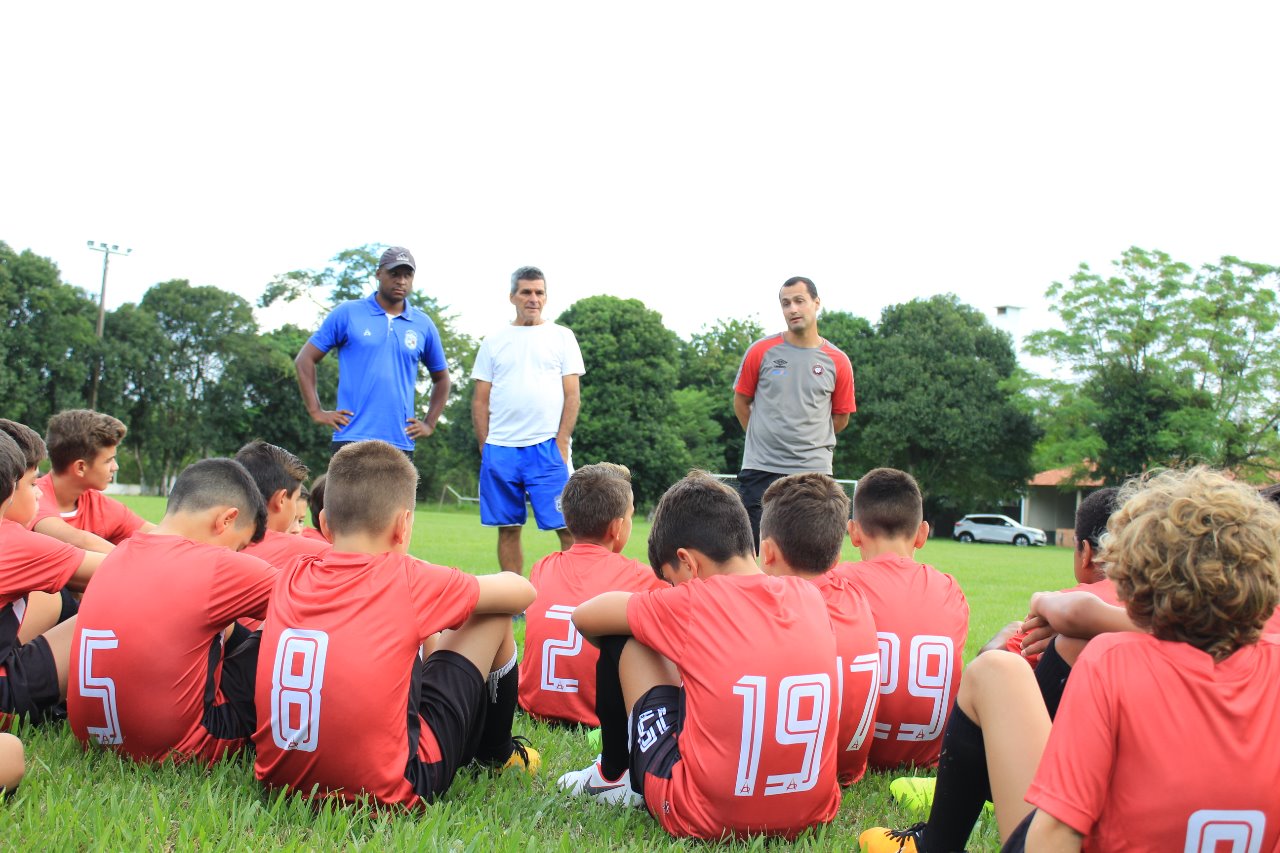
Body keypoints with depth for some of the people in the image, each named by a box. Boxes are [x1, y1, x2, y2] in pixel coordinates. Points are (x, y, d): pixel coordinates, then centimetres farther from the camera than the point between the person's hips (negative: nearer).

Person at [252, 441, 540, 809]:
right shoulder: (407, 579, -10)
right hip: (384, 789, -5)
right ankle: (496, 753, 36)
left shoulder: (293, 577, 2)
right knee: (494, 618, 10)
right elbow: (523, 592, 6)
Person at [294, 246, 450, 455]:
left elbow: (441, 377, 22)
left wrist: (429, 424, 12)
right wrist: (317, 411, -2)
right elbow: (305, 359, 6)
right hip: (352, 439, -2)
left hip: (401, 443, 3)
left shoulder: (423, 325, 10)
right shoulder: (347, 314, 4)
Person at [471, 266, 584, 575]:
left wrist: (561, 443, -7)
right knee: (508, 529, 6)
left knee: (568, 526, -8)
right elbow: (480, 401, 11)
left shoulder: (562, 337, 8)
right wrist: (484, 447, 1)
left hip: (547, 446, -2)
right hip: (500, 447, 2)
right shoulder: (494, 341, 12)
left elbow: (572, 395, 3)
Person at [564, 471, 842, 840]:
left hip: (705, 819, -5)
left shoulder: (690, 603, -10)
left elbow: (584, 616, 5)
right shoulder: (810, 597, 2)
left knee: (626, 638, 10)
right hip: (811, 814, 5)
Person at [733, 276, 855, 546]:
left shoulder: (838, 362, 2)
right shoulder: (761, 351, 1)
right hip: (760, 470, 0)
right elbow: (741, 402, 11)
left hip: (814, 470, 1)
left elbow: (841, 417, 12)